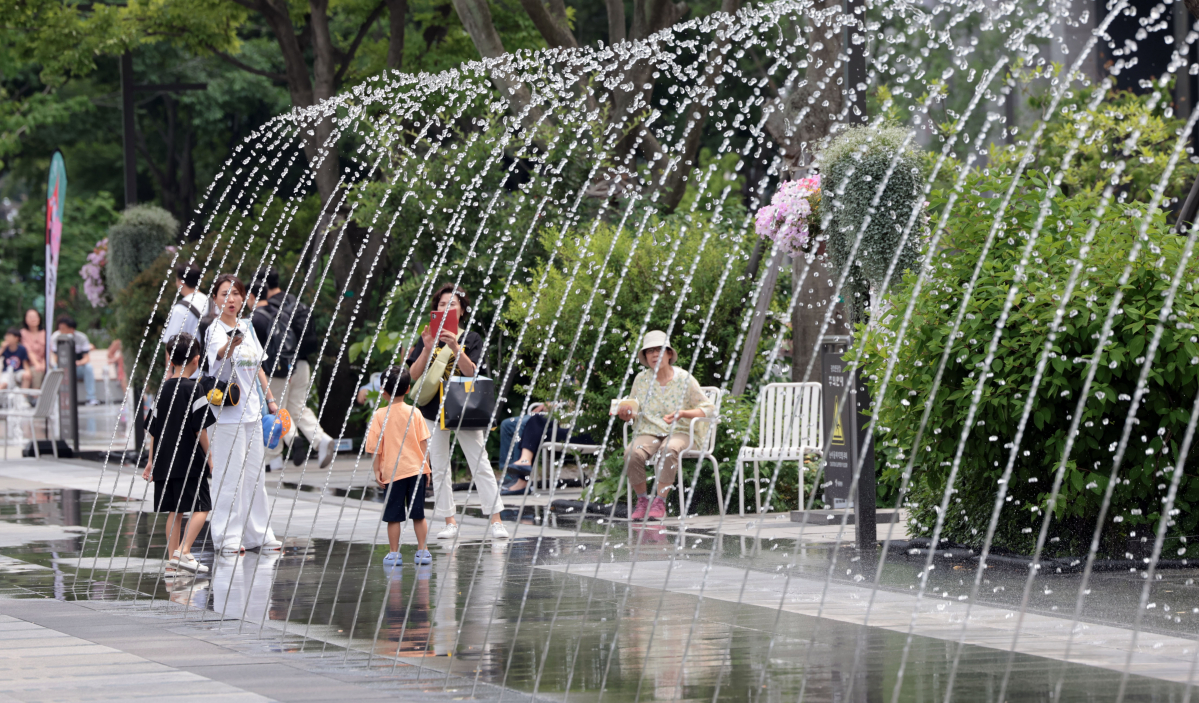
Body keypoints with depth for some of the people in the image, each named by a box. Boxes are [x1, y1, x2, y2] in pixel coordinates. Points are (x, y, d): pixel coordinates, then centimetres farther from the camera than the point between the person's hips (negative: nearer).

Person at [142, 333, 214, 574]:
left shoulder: (164, 389, 9)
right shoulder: (193, 389, -9)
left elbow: (154, 429, 12)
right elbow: (200, 428, -11)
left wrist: (151, 461, 18)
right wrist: (209, 456, -3)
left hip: (165, 461, 6)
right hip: (189, 461, -6)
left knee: (175, 510, 10)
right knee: (201, 507, -3)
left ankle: (173, 556, 8)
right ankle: (184, 551, -16)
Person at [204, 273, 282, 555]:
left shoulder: (247, 327, 11)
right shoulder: (215, 330, -12)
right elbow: (220, 353, -35)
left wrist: (270, 399, 16)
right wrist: (232, 343, -57)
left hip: (252, 411, 7)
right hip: (226, 413, -7)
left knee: (255, 475, 12)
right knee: (229, 476, -6)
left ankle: (258, 534, 20)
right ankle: (227, 537, -2)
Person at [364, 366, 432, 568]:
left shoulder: (379, 415, -6)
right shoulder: (414, 413, 0)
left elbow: (376, 446, -5)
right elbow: (424, 442, 2)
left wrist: (377, 470, 2)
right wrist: (426, 467, 9)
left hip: (392, 472, -2)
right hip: (416, 469, 2)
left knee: (394, 516, 4)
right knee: (418, 514, 8)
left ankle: (394, 553, 6)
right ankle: (422, 551, 8)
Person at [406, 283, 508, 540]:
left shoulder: (472, 339, 4)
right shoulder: (427, 338, 8)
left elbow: (472, 372, -9)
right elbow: (414, 375, 0)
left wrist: (455, 348, -23)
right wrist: (428, 349, -15)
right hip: (433, 410, 2)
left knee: (481, 464, -6)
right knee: (439, 469, 2)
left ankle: (496, 521, -5)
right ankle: (449, 522, 8)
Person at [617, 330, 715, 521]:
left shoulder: (684, 379, 1)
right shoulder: (641, 379, 10)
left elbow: (709, 408, 1)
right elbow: (634, 411, 19)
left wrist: (682, 413, -15)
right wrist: (626, 413, -7)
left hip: (678, 432, -2)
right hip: (648, 432, 2)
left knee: (669, 450, -39)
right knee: (632, 453, -32)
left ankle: (660, 502, -29)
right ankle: (642, 501, -15)